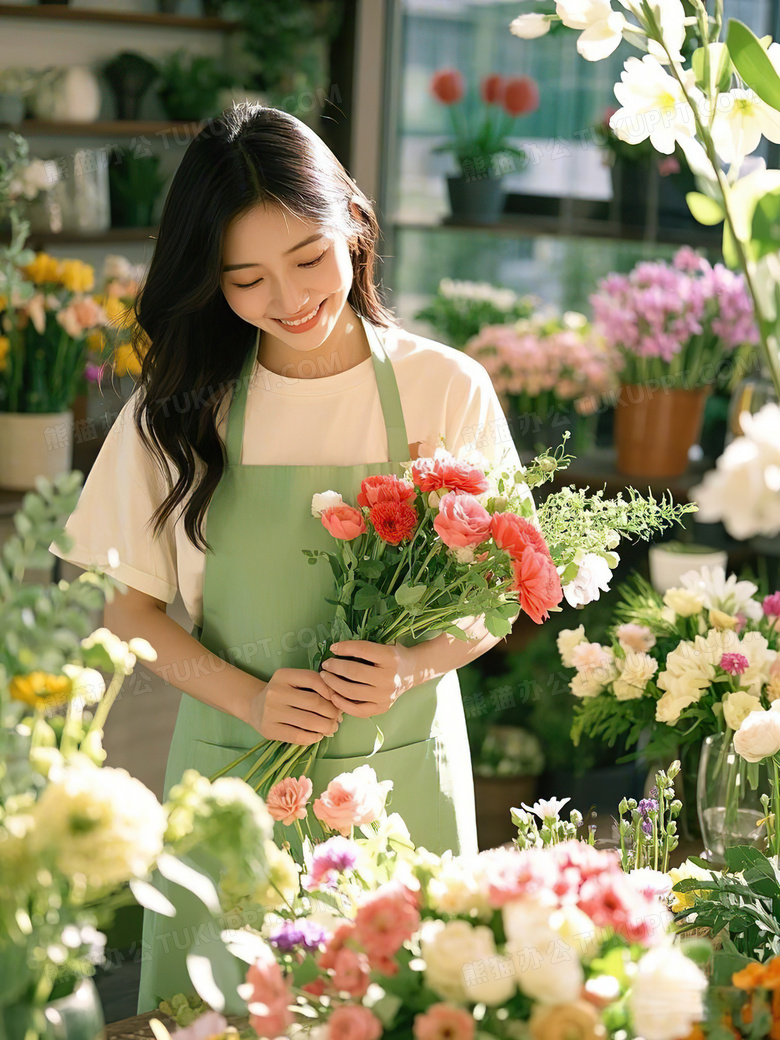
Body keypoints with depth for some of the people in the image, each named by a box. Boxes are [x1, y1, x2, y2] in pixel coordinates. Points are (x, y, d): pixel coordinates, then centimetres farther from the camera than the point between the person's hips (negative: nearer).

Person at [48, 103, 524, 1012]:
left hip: (399, 775, 0)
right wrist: (249, 698, -14)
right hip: (231, 772, 1)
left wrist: (413, 665, -19)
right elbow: (130, 606, 2)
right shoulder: (178, 409, -1)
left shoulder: (445, 390, -4)